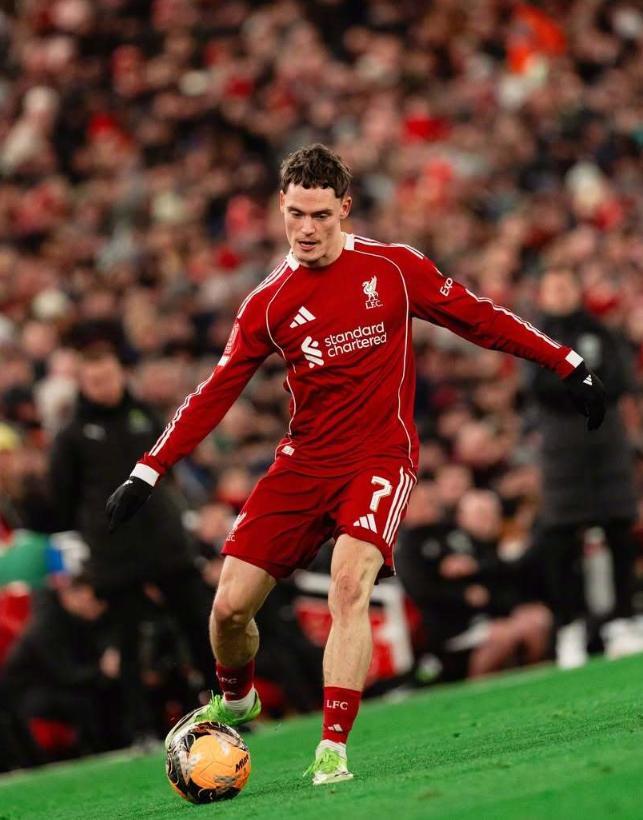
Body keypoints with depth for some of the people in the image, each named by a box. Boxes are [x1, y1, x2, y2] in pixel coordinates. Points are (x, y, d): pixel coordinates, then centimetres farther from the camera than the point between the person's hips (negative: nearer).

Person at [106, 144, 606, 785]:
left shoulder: (394, 269, -1)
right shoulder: (269, 304, 4)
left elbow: (478, 318, 7)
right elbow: (216, 392, 5)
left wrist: (568, 365, 6)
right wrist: (148, 471, -1)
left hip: (380, 456, -3)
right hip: (303, 461, 3)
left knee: (349, 583, -28)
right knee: (231, 605, -3)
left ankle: (333, 749, -26)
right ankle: (235, 702, 31)